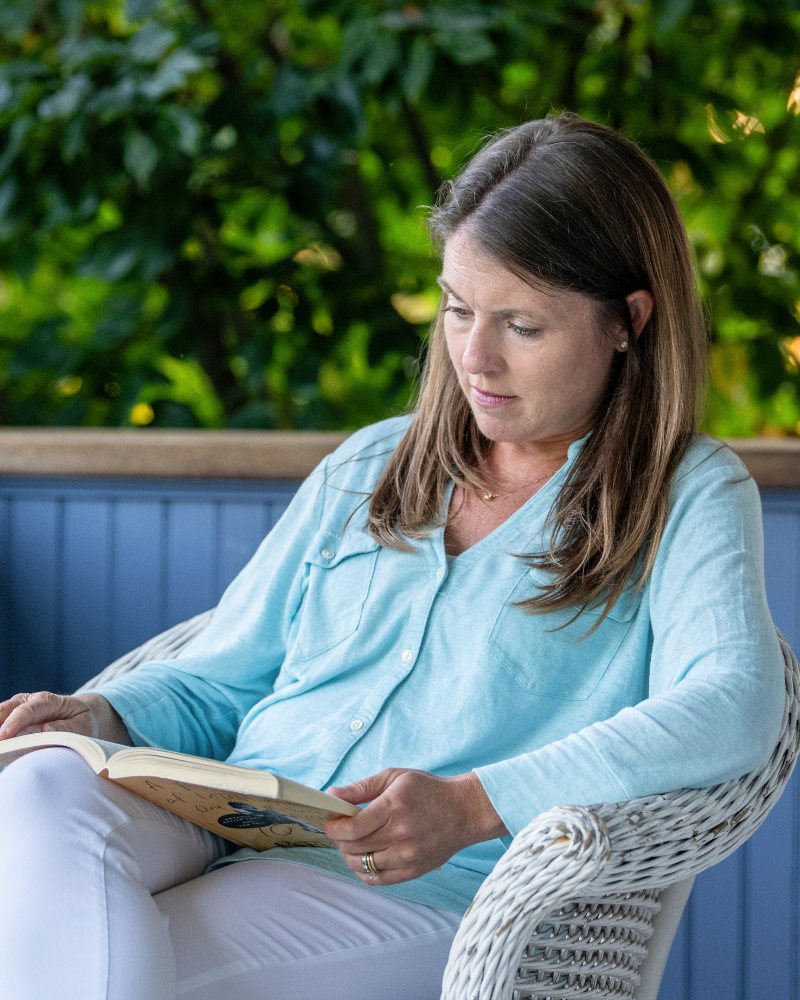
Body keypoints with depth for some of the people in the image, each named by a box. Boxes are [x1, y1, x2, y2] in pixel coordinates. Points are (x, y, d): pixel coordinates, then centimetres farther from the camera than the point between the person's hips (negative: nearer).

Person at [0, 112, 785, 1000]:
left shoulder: (690, 496, 7)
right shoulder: (368, 469, 25)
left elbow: (731, 708, -12)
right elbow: (217, 684, 26)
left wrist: (472, 806, -24)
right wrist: (103, 718, 1)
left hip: (423, 896, -5)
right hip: (219, 835, 5)